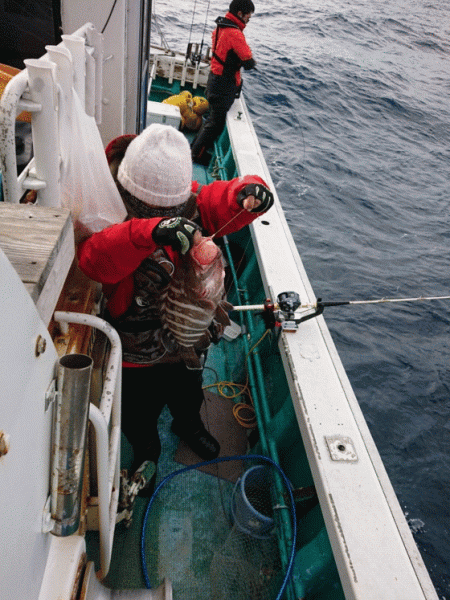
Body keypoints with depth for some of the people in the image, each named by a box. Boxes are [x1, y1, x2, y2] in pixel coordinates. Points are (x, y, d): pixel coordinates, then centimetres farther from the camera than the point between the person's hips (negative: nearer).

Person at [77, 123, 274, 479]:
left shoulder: (188, 199, -15)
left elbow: (221, 201, -12)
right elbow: (94, 259, -47)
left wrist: (249, 192, -37)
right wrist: (153, 231, -64)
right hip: (137, 350, -4)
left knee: (188, 393, 33)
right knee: (139, 414, 23)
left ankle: (189, 425, 69)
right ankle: (146, 452, 58)